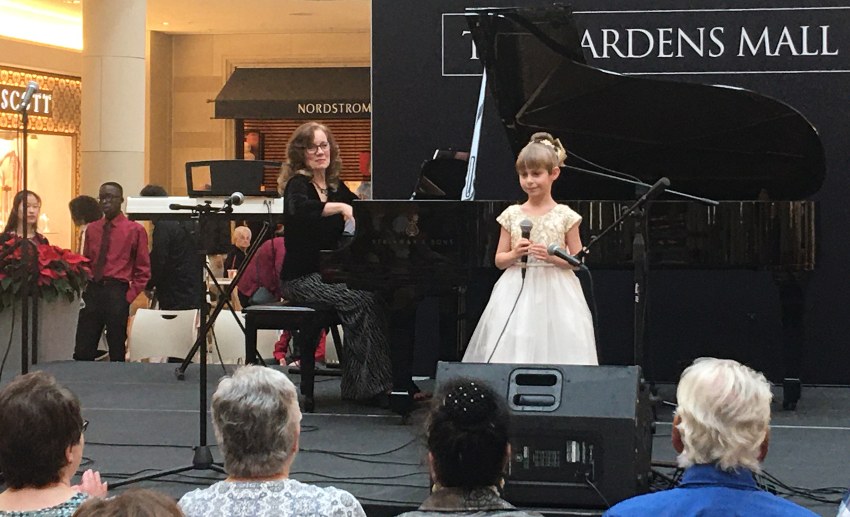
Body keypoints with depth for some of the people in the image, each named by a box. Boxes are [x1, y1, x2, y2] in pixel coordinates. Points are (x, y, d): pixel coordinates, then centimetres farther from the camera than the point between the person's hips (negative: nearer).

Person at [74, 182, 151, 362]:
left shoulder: (135, 230, 0)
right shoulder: (92, 229, 13)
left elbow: (143, 270, 1)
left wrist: (129, 296, -7)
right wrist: (85, 290, 6)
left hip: (117, 292, -4)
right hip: (92, 291, 4)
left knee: (116, 350, 2)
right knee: (83, 352, 2)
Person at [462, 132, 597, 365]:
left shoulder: (565, 215, 0)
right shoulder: (512, 215, 6)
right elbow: (499, 260, 10)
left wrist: (552, 256, -14)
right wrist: (514, 254, -10)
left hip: (554, 294, -2)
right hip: (517, 293, 2)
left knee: (553, 351, -7)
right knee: (514, 346, -4)